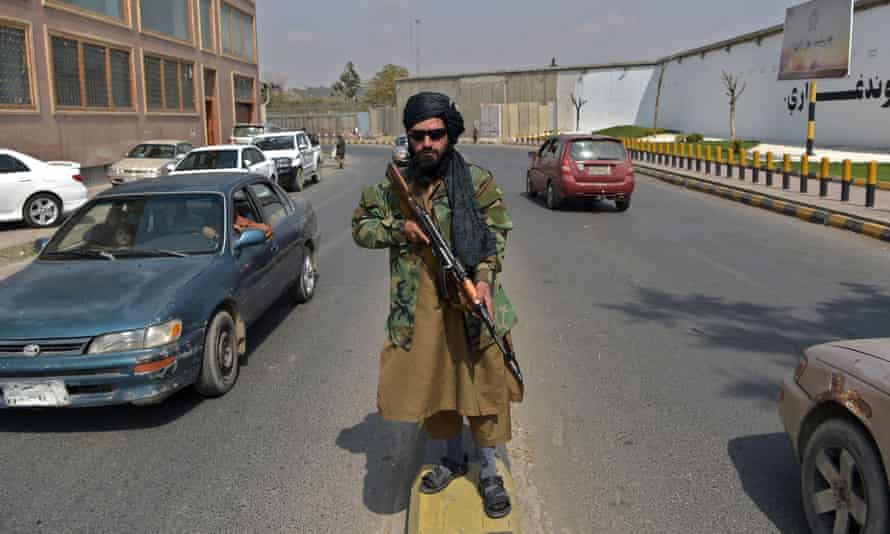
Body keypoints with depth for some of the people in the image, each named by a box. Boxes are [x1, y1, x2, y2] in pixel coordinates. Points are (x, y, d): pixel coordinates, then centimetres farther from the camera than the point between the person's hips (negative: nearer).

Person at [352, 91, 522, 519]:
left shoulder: (477, 181, -4)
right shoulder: (394, 184, 3)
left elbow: (495, 234, -4)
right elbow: (361, 227, 9)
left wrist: (484, 277, -20)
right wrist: (399, 228, -9)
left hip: (470, 303, -2)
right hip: (419, 309, 3)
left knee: (483, 384, 5)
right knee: (431, 384, 15)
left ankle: (489, 472, 25)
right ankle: (453, 458, 39)